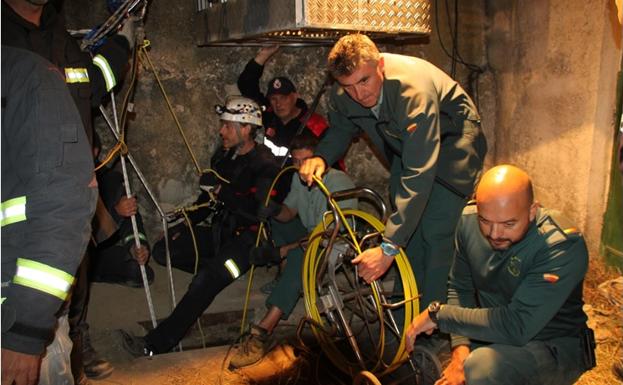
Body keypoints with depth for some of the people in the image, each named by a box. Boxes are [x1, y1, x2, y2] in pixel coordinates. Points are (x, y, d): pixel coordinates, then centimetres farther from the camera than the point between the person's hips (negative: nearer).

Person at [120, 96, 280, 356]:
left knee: (205, 281, -29)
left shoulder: (265, 164, -14)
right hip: (221, 230, 8)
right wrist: (184, 225, 6)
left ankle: (156, 344, -25)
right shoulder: (223, 156, 11)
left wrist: (222, 191, -22)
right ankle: (219, 268, -7)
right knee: (163, 251, -6)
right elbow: (208, 198, 19)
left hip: (248, 237, -8)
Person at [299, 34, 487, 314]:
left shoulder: (414, 91, -40)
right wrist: (321, 157, -22)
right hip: (406, 146, 6)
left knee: (434, 233, -16)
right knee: (406, 230, 3)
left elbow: (419, 174, -45)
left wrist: (388, 248, -48)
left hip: (452, 144, -6)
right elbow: (340, 130, 3)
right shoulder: (343, 94, -20)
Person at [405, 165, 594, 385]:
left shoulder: (562, 248, -27)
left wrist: (438, 314, -25)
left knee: (482, 367, -34)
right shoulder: (469, 221, -9)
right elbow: (460, 288, 0)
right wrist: (461, 351, -15)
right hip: (493, 335, 6)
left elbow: (516, 327, -31)